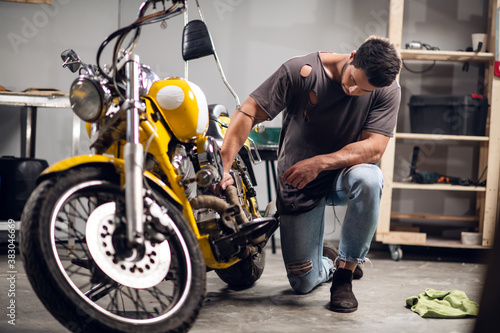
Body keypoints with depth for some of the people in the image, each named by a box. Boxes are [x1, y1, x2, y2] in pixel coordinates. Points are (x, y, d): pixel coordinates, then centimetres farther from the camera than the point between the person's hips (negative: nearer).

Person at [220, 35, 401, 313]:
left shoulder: (387, 91, -15)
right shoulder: (300, 71, -19)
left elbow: (374, 147, -22)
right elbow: (248, 113, -20)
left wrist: (319, 163, -34)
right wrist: (223, 166, -31)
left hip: (343, 176, 1)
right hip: (298, 186, 0)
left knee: (367, 179, -39)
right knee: (303, 283, -2)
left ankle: (344, 273, -18)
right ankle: (325, 263, 40)